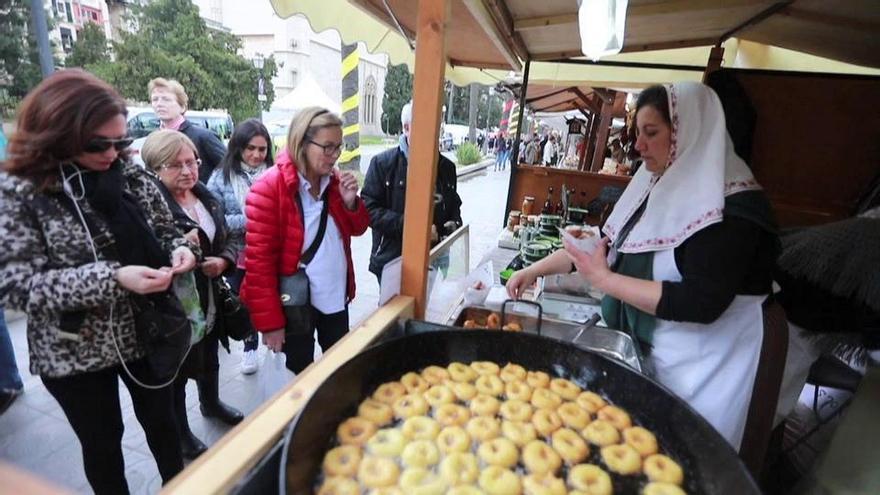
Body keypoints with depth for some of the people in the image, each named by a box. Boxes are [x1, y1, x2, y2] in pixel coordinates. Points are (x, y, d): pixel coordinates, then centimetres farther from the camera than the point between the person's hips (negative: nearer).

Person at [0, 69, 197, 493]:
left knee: (161, 420, 21)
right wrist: (113, 279, -31)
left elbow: (164, 231, 5)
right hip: (76, 350, -3)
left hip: (145, 331, 3)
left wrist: (178, 250, -18)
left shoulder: (130, 174, -4)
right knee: (102, 442, 18)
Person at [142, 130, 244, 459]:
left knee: (210, 359, 28)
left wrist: (224, 260, -8)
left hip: (212, 300, 7)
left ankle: (211, 403, 54)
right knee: (177, 371, 14)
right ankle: (180, 433, 37)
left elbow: (231, 238, 10)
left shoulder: (207, 197, 4)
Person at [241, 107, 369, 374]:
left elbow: (357, 229, 10)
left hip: (336, 298, 6)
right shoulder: (269, 188, -18)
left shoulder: (333, 180, 1)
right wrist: (269, 321, -15)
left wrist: (350, 202, -11)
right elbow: (259, 259, -17)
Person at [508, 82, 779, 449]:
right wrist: (536, 270, 4)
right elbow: (608, 243, 9)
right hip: (641, 348, 7)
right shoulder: (657, 186, 3)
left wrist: (604, 279, -23)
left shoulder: (732, 206, -20)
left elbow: (700, 303, -26)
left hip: (696, 368, -6)